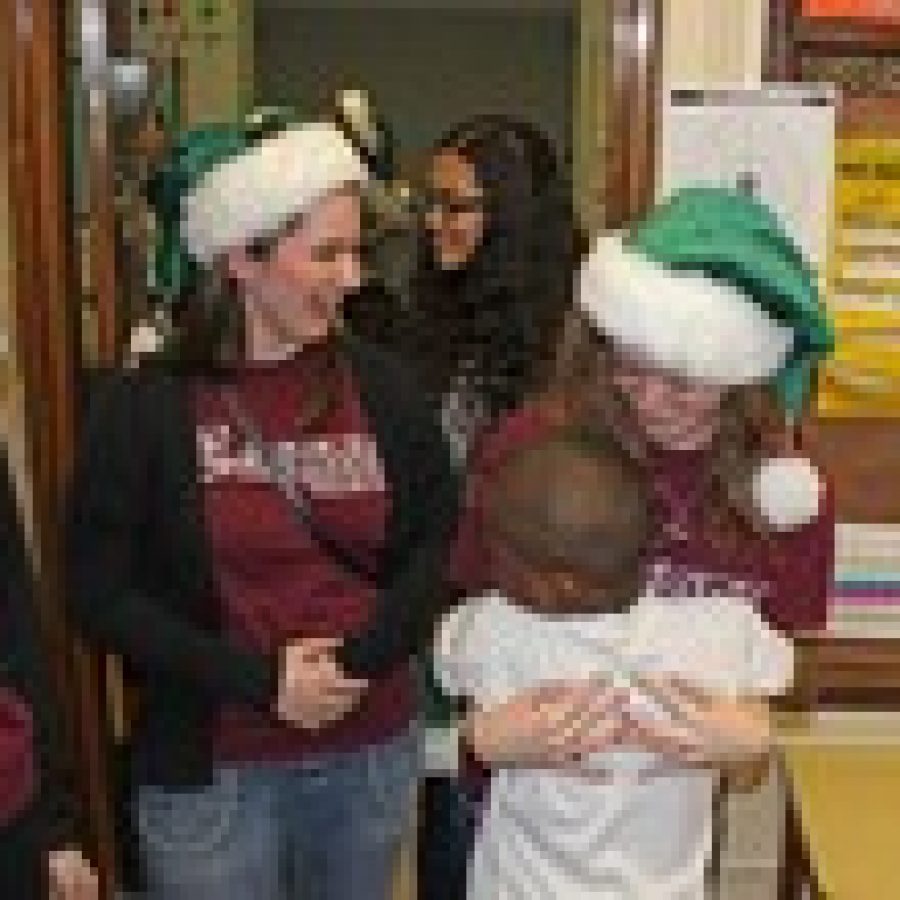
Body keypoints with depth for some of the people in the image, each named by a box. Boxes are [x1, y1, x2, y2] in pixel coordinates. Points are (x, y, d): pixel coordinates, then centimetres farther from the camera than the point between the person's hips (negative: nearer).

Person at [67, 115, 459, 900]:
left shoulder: (380, 386, -1)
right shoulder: (143, 404, -10)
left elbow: (438, 542, 3)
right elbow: (102, 594, -9)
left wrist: (362, 659, -12)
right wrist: (259, 679, -16)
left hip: (373, 751, 3)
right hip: (208, 770, -3)